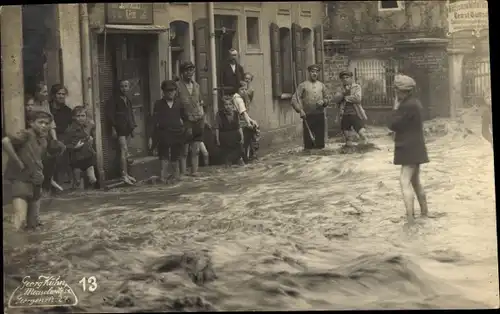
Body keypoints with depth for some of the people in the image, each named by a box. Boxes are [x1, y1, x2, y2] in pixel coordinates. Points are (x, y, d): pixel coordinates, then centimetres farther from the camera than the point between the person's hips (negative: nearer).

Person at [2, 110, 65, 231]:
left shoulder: (44, 139, 11)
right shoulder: (26, 134, -10)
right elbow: (5, 141, -24)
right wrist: (17, 162, -22)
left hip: (36, 182, 8)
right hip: (21, 180, -8)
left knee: (33, 223, 14)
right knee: (20, 220, -21)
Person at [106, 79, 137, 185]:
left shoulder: (128, 100, 17)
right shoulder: (114, 100, -5)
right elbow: (110, 114, -9)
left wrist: (133, 126, 13)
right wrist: (113, 128, -14)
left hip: (128, 128, 7)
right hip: (120, 128, -7)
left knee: (125, 151, 9)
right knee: (124, 150, -13)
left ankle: (126, 174, 12)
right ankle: (124, 175, -13)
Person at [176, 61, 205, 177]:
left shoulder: (196, 85, 13)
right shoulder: (177, 86, -7)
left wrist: (202, 116, 11)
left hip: (198, 121, 6)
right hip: (186, 122, -5)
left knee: (196, 150, 9)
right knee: (184, 151, -3)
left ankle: (194, 171, 15)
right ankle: (182, 173, 2)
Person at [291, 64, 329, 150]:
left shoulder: (321, 85, 13)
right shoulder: (303, 85, 3)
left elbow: (327, 99, 20)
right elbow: (294, 99, -2)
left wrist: (323, 102, -3)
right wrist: (300, 110, -15)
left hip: (320, 115, 2)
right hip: (307, 116, -2)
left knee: (320, 140, 2)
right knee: (308, 140, -3)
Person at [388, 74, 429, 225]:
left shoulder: (408, 105, -22)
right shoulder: (414, 102, 10)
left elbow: (393, 125, -18)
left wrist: (396, 107, -10)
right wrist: (399, 106, 6)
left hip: (410, 149, -10)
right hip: (413, 148, 10)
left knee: (405, 182, -14)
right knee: (415, 181, 21)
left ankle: (410, 217, -20)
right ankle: (424, 212, 32)